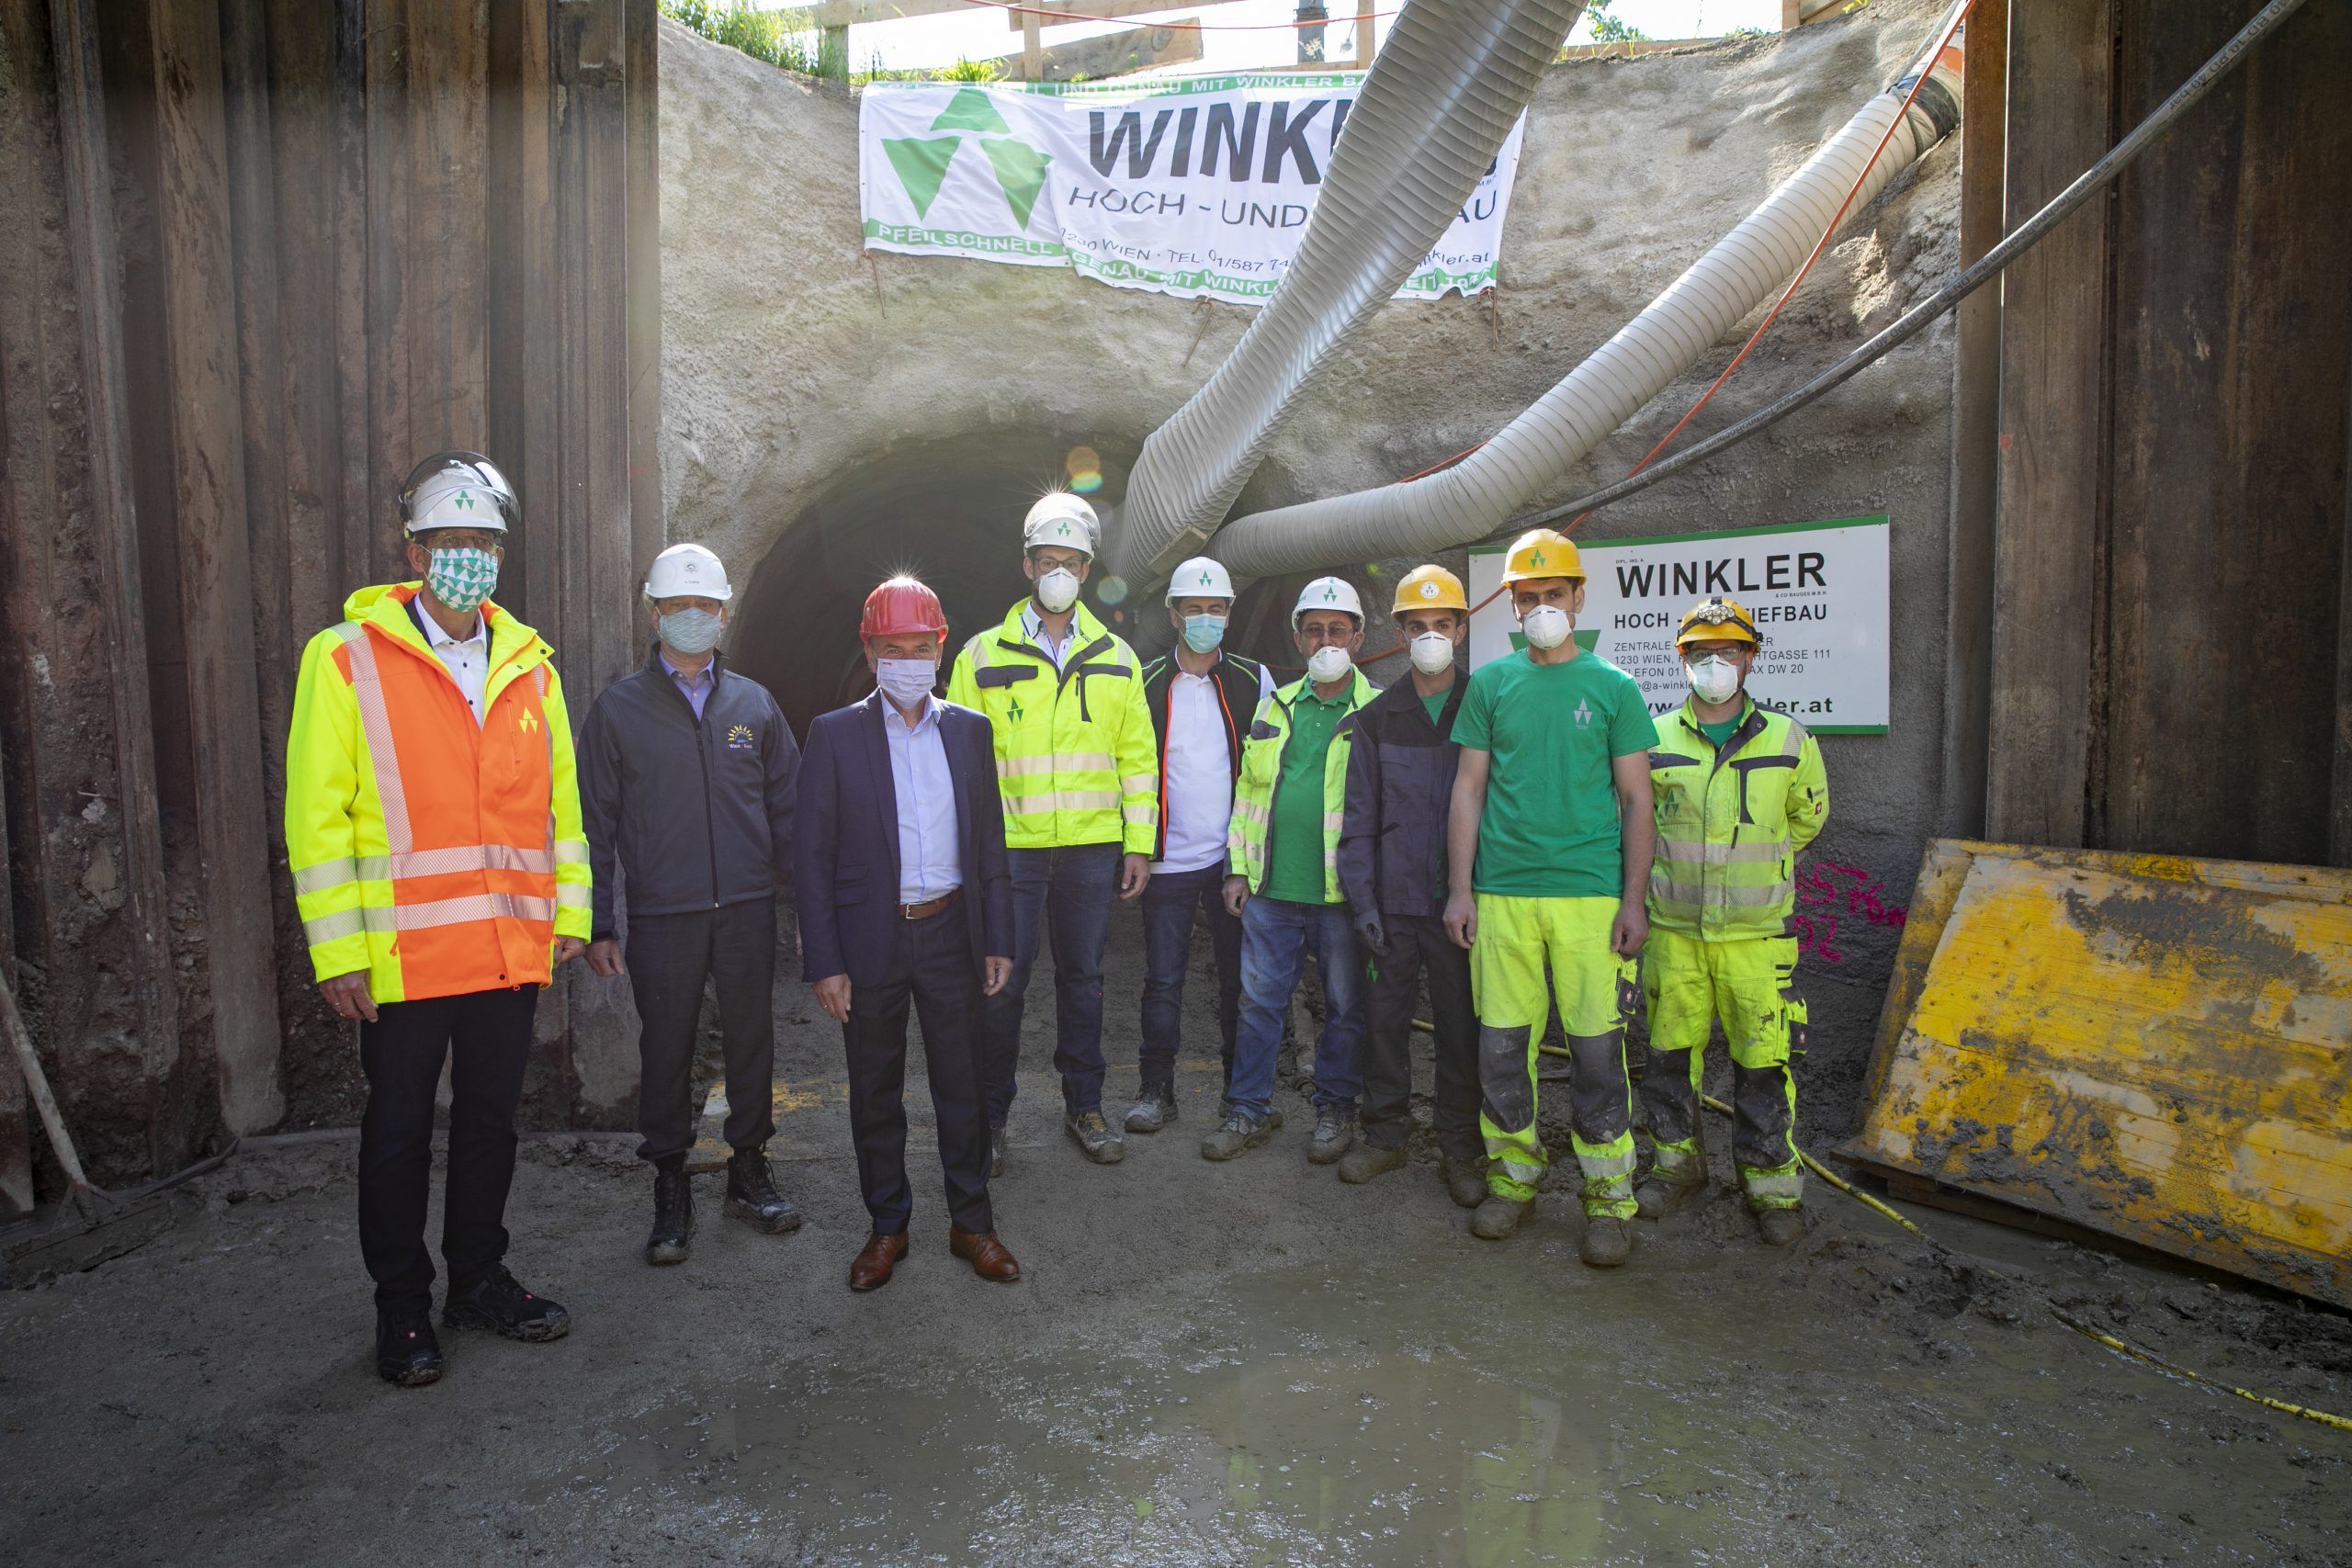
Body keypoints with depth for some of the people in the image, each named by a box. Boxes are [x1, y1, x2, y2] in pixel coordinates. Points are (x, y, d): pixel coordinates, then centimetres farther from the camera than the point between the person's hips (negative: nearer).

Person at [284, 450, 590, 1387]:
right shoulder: (346, 658, -5)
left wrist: (569, 912, 8)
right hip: (404, 953, -4)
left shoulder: (529, 665, 8)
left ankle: (479, 1280, 33)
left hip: (514, 951, 4)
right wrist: (338, 952, -10)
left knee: (491, 1123, 15)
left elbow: (560, 798, 12)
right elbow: (317, 815, -7)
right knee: (399, 1136, 9)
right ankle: (402, 1307, 27)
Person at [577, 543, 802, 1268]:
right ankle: (671, 1189, 23)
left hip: (747, 908, 2)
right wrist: (598, 924, -1)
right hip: (663, 915, -1)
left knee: (752, 1040, 10)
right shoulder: (618, 707, 2)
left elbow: (788, 806, 10)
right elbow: (596, 822, 3)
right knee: (665, 1050, 7)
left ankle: (749, 1169, 27)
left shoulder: (753, 704, 8)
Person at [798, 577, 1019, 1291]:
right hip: (871, 939, -1)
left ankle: (971, 1221, 26)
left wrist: (998, 939, 3)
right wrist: (824, 962, -8)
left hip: (951, 934, 2)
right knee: (875, 1093, 11)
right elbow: (813, 857, -3)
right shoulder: (834, 734, -2)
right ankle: (886, 1226, 28)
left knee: (963, 1085, 10)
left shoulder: (969, 730, 5)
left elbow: (990, 843, 7)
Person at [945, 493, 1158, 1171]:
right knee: (1002, 982, 1)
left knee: (1083, 976, 12)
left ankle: (1083, 1106, 27)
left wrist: (1139, 843, 4)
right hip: (1009, 846, -2)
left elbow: (1137, 757, 9)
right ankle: (990, 1116, 18)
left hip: (1092, 847, 2)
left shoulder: (1116, 659, 9)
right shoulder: (983, 656, 3)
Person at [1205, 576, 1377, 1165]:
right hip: (1271, 889, 4)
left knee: (1344, 1006, 9)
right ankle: (1250, 1109, 23)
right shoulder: (1275, 707, 12)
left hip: (1342, 891, -3)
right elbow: (1247, 789, 14)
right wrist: (1239, 868, 8)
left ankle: (1335, 1109, 26)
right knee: (1259, 1000, 9)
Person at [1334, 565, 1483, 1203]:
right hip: (1394, 902, 2)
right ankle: (1384, 1133, 26)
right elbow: (1359, 817, 7)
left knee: (1461, 1024, 6)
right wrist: (1362, 899, -1)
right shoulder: (1379, 717, 8)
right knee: (1384, 1016, 9)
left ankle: (1460, 1149, 20)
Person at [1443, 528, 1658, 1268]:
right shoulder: (1490, 683, 9)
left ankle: (1609, 1199, 15)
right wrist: (1460, 888, 3)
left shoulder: (1613, 687, 4)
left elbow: (1636, 801, 5)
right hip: (1502, 894, 2)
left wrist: (1634, 900, -3)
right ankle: (1512, 1179, 24)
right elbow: (1469, 789, 9)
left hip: (1591, 895, -2)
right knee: (1502, 1044, 7)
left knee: (1597, 1050, 0)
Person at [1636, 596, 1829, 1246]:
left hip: (1757, 931, -1)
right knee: (1670, 1051, 10)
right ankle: (1678, 1161, 29)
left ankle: (1772, 1183, 18)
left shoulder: (1788, 740, 0)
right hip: (1673, 929, 1)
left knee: (1765, 1058, 1)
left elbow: (1808, 815, 18)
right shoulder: (1655, 740, 0)